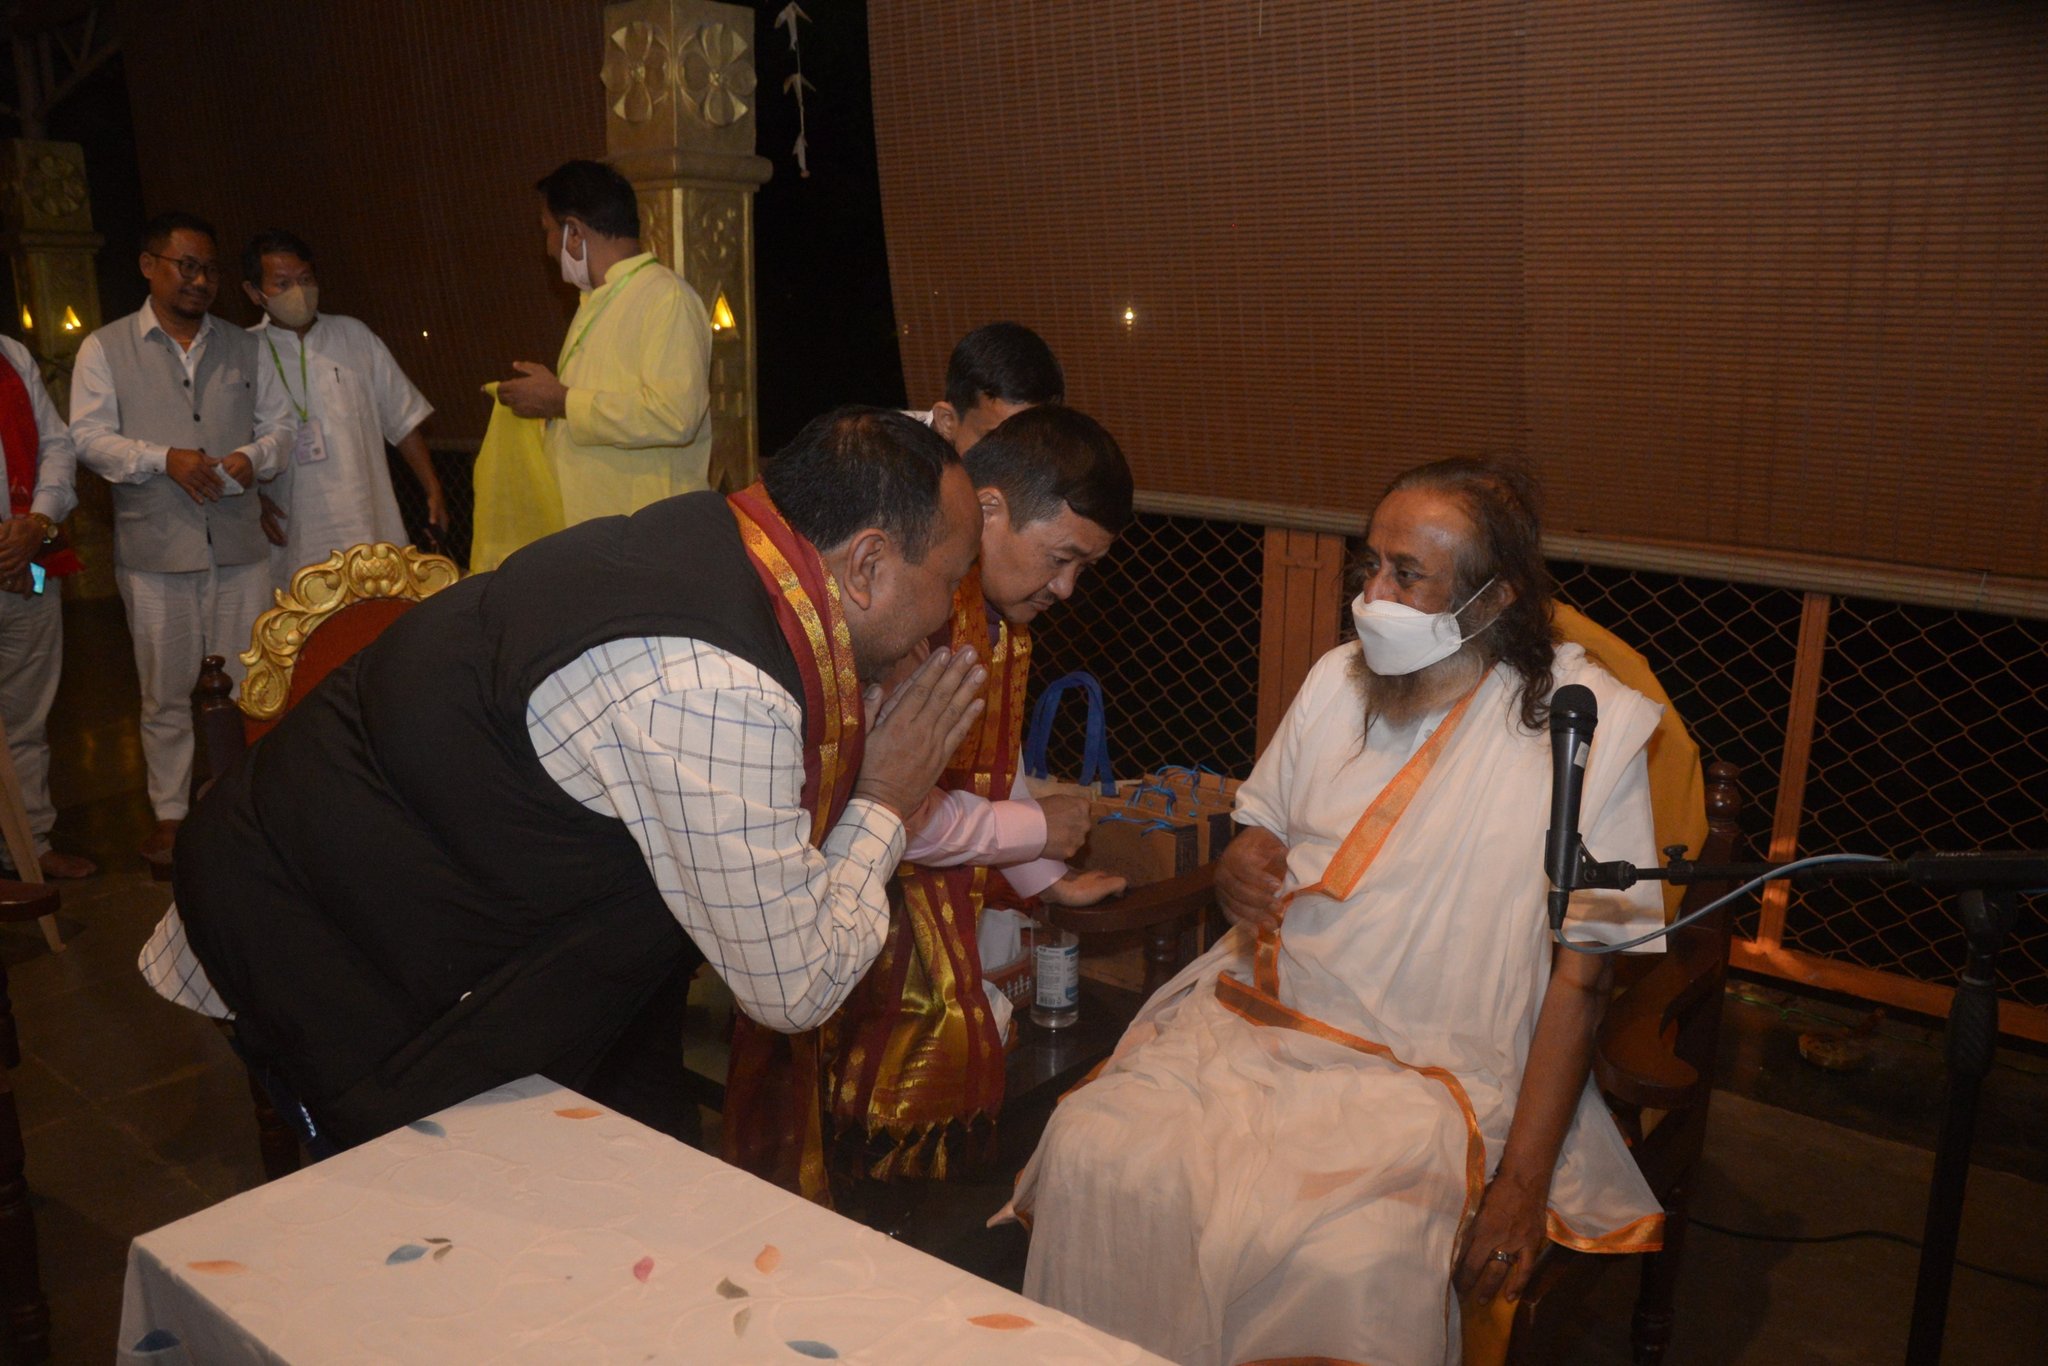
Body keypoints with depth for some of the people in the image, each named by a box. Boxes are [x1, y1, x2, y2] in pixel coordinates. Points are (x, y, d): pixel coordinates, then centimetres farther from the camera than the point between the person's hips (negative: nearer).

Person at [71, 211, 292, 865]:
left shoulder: (243, 346, 13)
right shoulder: (105, 348, 5)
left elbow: (278, 423, 15)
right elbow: (90, 437, -1)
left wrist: (253, 456, -7)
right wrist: (164, 458, -17)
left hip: (239, 544, 2)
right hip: (155, 549, -2)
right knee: (167, 691, 5)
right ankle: (170, 813, 17)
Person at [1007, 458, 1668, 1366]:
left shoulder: (1593, 728, -7)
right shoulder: (1337, 679, 8)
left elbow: (1580, 975, -6)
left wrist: (1525, 1182, -11)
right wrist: (1238, 874, -4)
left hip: (1428, 1075, -4)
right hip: (1251, 1019, 5)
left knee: (1345, 1265, -31)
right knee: (1090, 1154, -19)